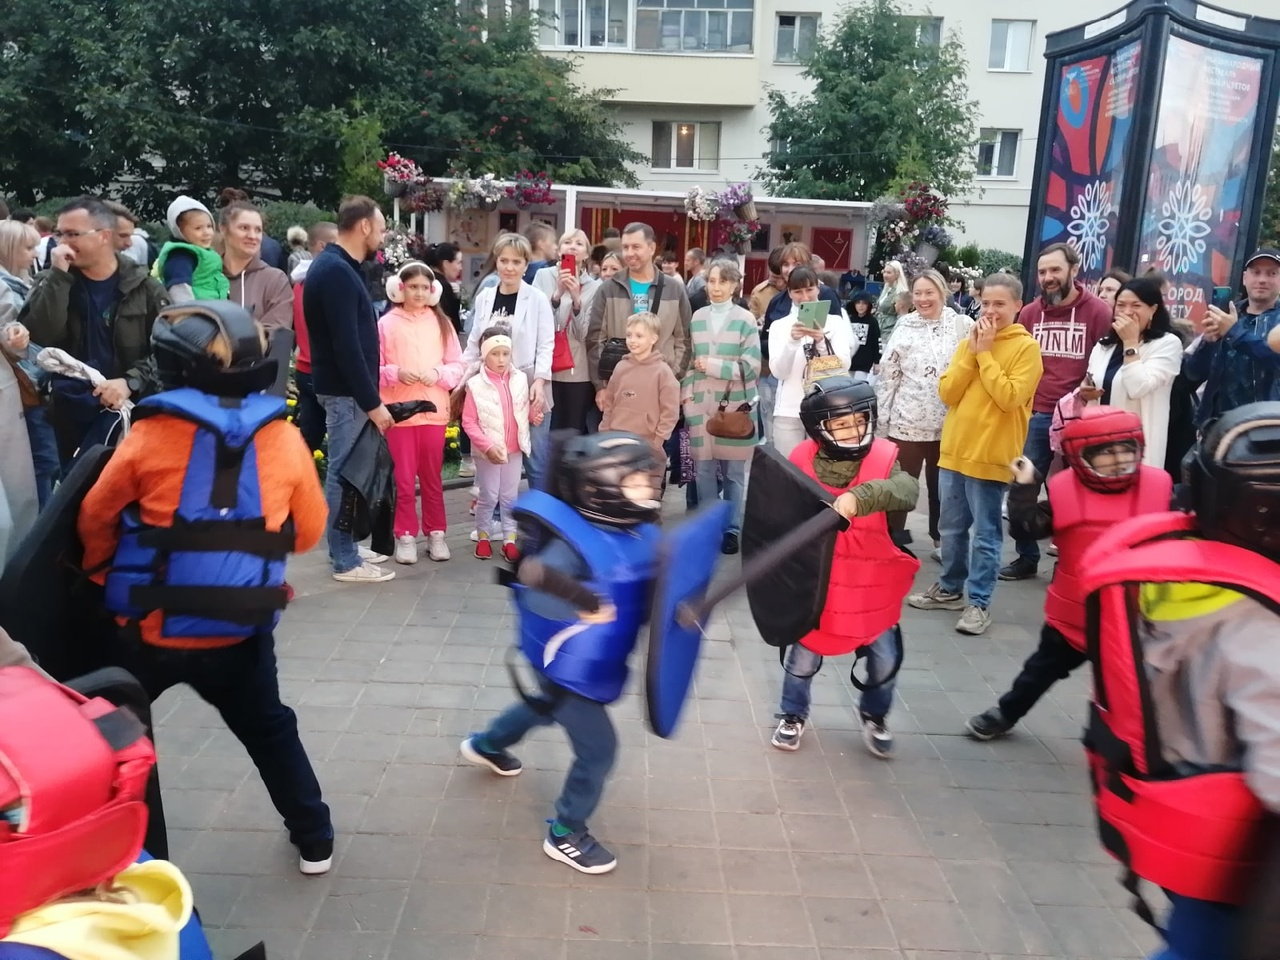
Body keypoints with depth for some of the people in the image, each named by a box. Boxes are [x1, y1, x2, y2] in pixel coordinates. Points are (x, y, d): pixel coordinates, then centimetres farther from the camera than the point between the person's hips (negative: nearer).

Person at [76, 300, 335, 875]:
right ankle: (314, 839, 30)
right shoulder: (283, 439, -5)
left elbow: (95, 518, 1)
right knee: (268, 729, 23)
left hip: (150, 627, -2)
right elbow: (308, 531, 5)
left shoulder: (151, 434, -12)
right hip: (241, 629, 3)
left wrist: (103, 573, 20)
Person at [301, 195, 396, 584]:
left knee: (346, 470, 15)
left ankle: (346, 549, 25)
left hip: (345, 387, 10)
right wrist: (372, 402, -20)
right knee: (344, 472, -3)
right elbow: (346, 346, -23)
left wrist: (369, 396, 17)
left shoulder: (335, 266, 14)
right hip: (346, 390, -10)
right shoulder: (337, 272, -18)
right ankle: (345, 561, 5)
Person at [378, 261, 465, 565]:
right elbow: (373, 367, -2)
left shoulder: (442, 323, 5)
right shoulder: (386, 323, -2)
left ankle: (436, 533, 21)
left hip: (434, 409, 2)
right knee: (403, 477, 4)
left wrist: (438, 374, -13)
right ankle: (406, 536, 14)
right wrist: (396, 373, -19)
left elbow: (458, 365, 5)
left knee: (432, 476, 11)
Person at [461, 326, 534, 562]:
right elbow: (468, 422, -10)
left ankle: (509, 539, 21)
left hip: (514, 450, 3)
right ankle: (483, 536, 24)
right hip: (488, 452, -3)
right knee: (488, 497, 7)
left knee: (510, 497, 12)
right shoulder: (476, 385, -12)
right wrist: (487, 446, -19)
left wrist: (534, 412, -10)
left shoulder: (519, 379, -1)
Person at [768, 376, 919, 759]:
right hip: (819, 579, -1)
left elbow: (908, 491, -32)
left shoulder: (881, 457, -12)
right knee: (806, 652, 13)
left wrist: (861, 496, -46)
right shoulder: (803, 461, -11)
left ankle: (873, 716, 38)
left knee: (886, 657, 10)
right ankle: (792, 715, 38)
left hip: (873, 582, 1)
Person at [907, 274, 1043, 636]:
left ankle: (979, 602, 9)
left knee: (986, 533, 2)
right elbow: (947, 393, 1)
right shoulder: (968, 341, 11)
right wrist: (971, 352, -8)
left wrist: (985, 354, -15)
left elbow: (1009, 398, -19)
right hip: (954, 449, 6)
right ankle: (950, 588, 29)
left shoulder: (1026, 347, -6)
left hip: (991, 455, -6)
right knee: (951, 527, 15)